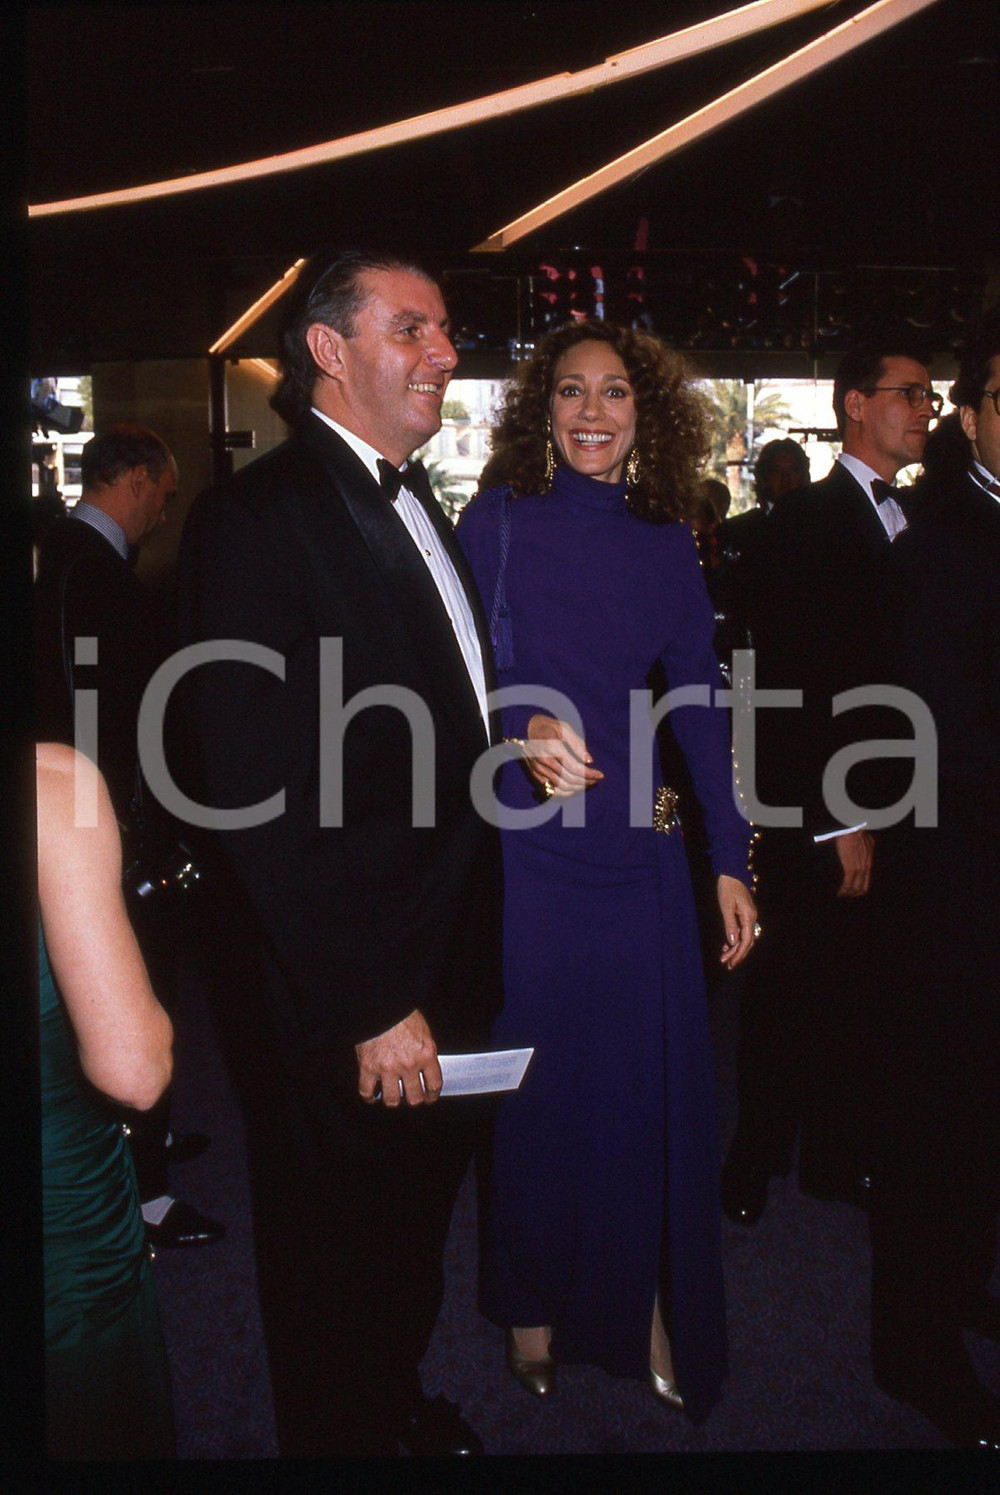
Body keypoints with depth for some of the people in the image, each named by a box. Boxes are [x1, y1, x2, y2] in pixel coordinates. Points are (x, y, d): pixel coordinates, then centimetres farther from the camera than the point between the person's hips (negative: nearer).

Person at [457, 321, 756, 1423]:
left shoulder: (666, 541, 7)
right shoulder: (498, 520, -2)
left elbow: (699, 702, 7)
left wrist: (731, 859, 5)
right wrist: (521, 733, -25)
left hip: (640, 847, 3)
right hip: (526, 844, -2)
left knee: (653, 1082, 7)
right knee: (536, 1076, 9)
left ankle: (646, 1307, 28)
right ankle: (531, 1302, 31)